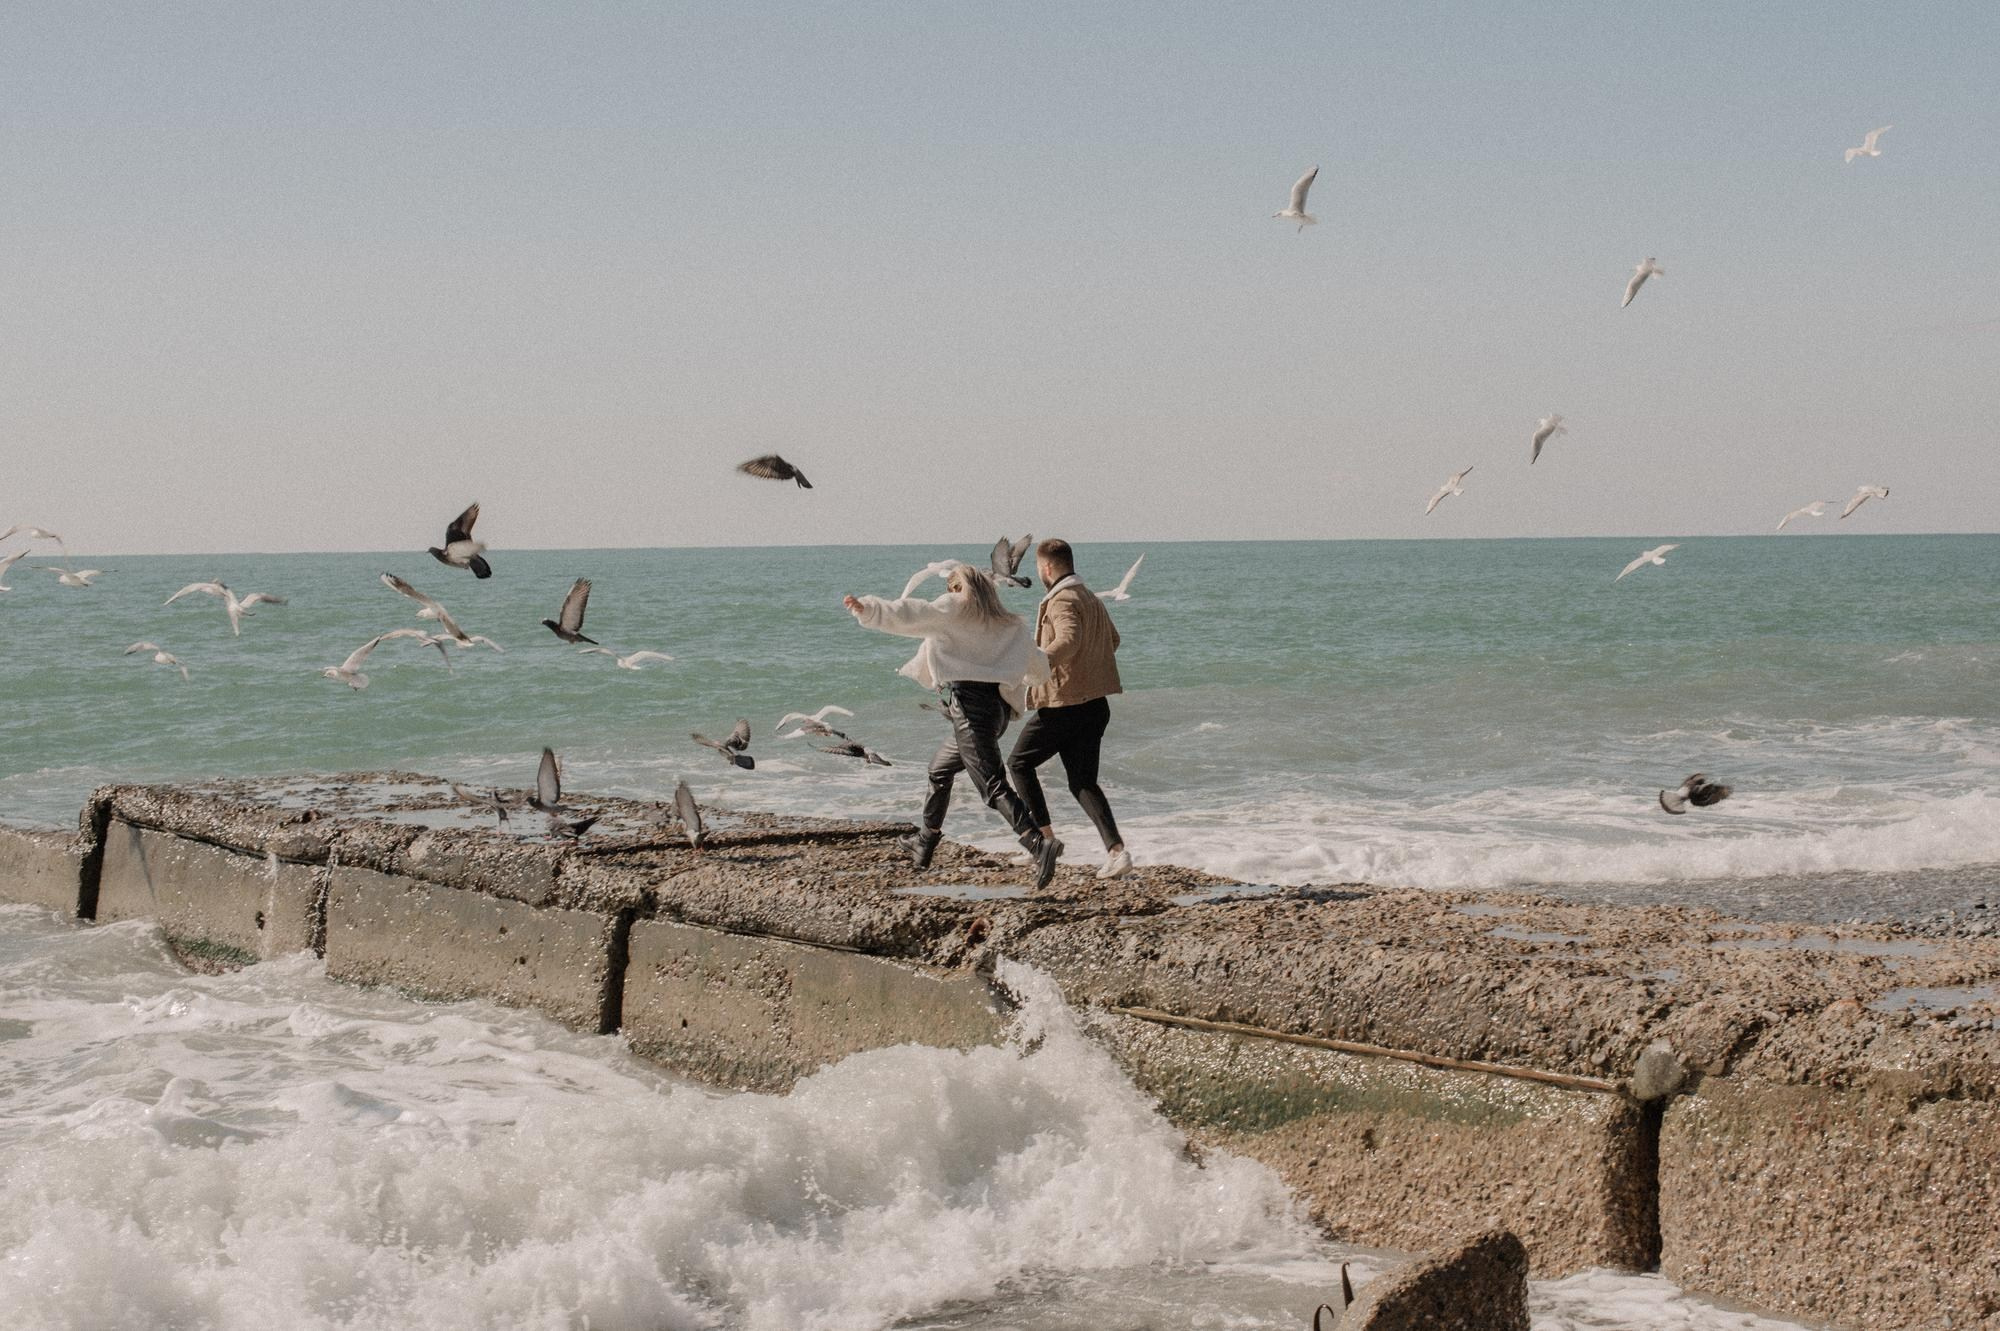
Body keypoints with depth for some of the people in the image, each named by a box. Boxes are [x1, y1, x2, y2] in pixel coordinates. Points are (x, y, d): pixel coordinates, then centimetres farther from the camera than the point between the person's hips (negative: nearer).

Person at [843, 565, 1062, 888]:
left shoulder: (955, 609, 8)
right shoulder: (1013, 626, 22)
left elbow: (909, 615, -1)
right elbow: (1040, 669, 26)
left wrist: (866, 607, 4)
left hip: (969, 700, -7)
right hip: (1000, 707, 7)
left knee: (993, 785, -17)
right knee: (940, 770, 27)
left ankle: (1039, 843, -34)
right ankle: (925, 843, 38)